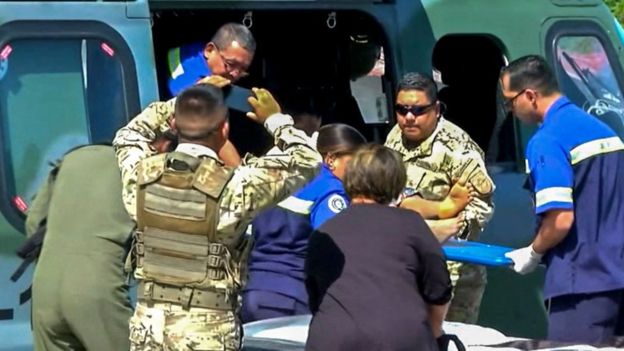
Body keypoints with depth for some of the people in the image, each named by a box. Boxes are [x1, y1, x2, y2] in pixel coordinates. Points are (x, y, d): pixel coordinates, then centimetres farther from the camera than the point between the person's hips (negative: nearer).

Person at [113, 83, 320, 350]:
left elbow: (128, 136, 21)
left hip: (148, 326, 5)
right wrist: (275, 119, 12)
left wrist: (183, 103, 21)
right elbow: (306, 161, -3)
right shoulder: (233, 187, -17)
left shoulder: (144, 174, -5)